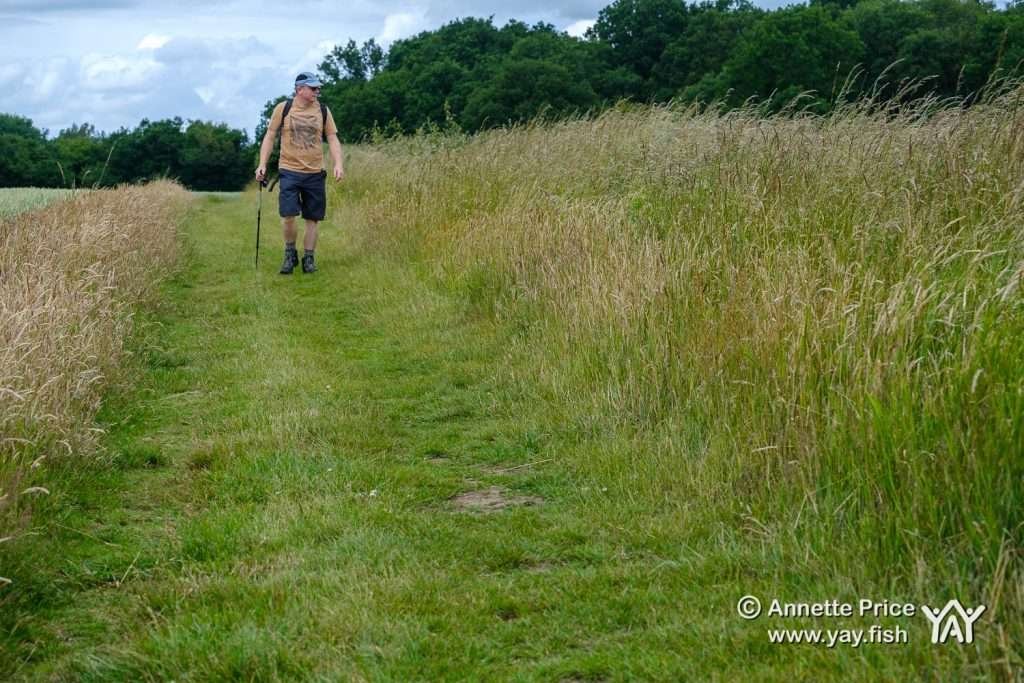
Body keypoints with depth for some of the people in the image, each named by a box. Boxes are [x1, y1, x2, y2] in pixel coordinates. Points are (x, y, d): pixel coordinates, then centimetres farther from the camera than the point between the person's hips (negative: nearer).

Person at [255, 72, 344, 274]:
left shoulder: (323, 111, 4)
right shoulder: (282, 109, 0)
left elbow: (332, 139, 5)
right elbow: (270, 137, 5)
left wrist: (338, 164, -10)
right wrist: (262, 164, -3)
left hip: (315, 173, 2)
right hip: (289, 171, -2)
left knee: (312, 218, 4)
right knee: (288, 215, -13)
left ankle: (308, 258, 16)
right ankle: (290, 253, 9)